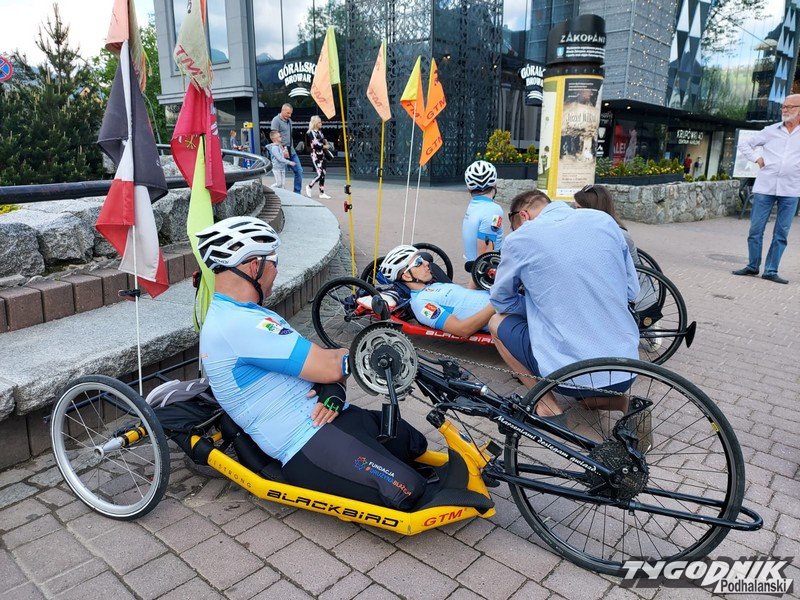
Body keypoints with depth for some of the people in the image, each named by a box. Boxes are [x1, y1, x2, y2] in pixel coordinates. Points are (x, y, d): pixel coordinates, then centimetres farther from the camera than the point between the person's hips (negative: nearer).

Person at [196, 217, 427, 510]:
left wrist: (333, 390, -11)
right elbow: (329, 366, -23)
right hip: (308, 446, -10)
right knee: (406, 491, -22)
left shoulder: (251, 315, 15)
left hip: (332, 415, 10)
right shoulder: (240, 324, -21)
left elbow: (314, 362, 12)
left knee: (416, 444, 15)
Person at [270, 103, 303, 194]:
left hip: (291, 151, 8)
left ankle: (297, 192, 10)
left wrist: (292, 147, 17)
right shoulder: (276, 120, -8)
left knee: (299, 171, 3)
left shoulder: (289, 120, 16)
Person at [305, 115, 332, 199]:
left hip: (322, 155, 8)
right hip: (315, 155, -8)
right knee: (320, 174, -13)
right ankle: (309, 186, 9)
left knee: (323, 174, 4)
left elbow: (323, 140, 27)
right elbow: (315, 144, -18)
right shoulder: (311, 133, -9)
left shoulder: (319, 132, 14)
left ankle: (322, 193, 9)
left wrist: (325, 141, 4)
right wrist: (324, 146, -6)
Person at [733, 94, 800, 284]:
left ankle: (771, 271, 9)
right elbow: (744, 145, 16)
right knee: (756, 230, 3)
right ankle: (752, 266, 16)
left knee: (781, 234, 2)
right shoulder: (771, 131, 8)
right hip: (764, 187, 1)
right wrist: (756, 159, 2)